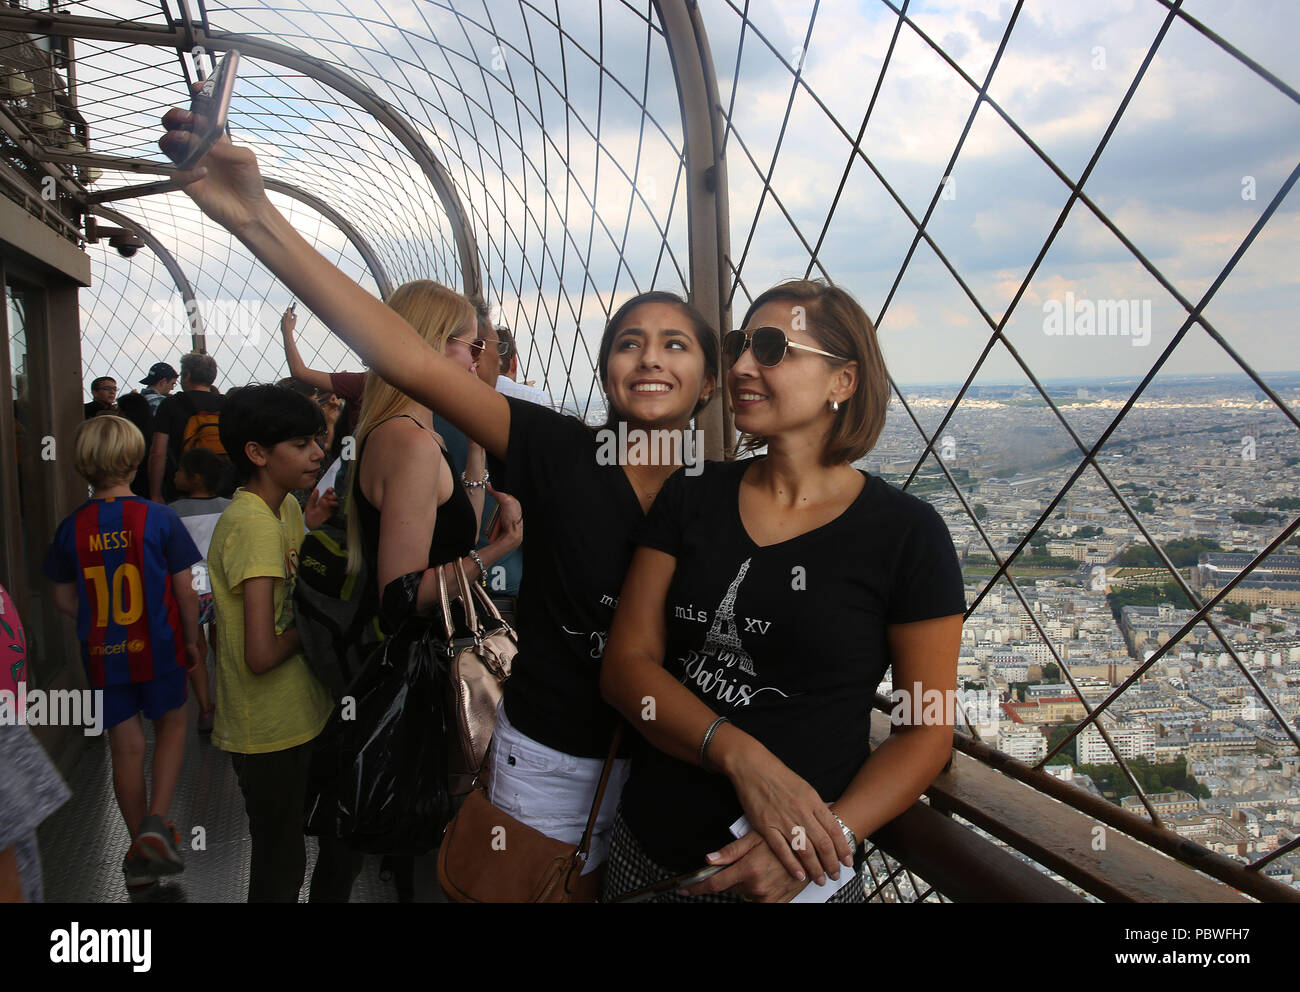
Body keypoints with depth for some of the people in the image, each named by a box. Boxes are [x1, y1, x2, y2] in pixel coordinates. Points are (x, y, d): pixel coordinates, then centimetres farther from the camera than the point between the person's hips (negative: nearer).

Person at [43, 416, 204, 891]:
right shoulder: (159, 519, -12)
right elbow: (185, 590, -8)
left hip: (102, 655, 3)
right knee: (171, 726, 20)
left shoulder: (71, 529, -3)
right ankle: (156, 821, 3)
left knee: (126, 746, 12)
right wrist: (192, 640, 6)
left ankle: (140, 853, 23)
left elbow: (64, 599, 5)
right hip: (157, 648, -2)